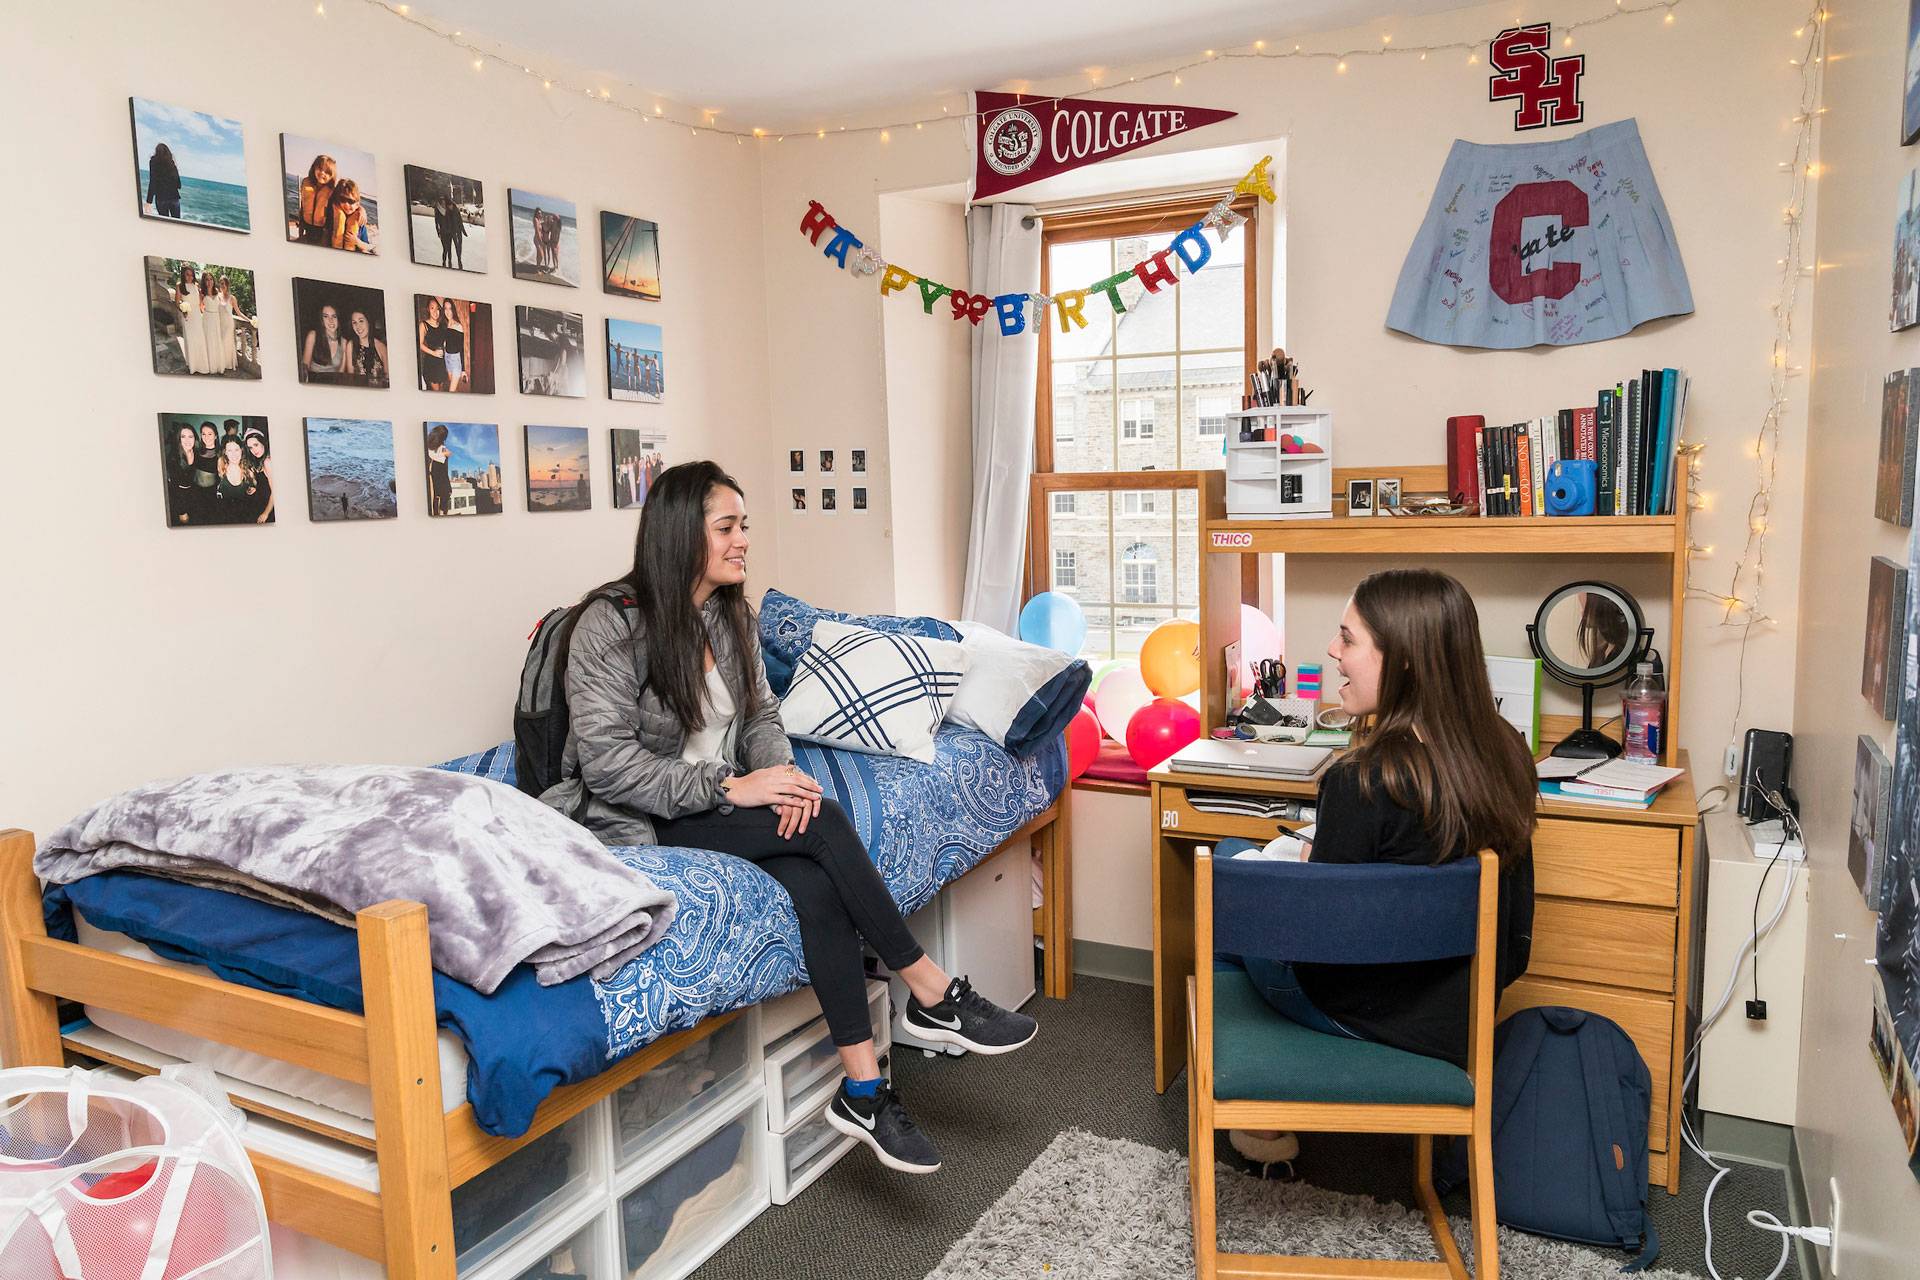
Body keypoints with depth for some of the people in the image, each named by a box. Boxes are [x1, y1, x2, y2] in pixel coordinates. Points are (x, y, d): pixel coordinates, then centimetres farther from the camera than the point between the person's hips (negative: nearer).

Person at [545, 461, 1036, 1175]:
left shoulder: (732, 616, 7)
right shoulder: (612, 625, -15)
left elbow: (760, 717, 12)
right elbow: (607, 762, -19)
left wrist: (781, 773, -11)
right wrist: (730, 789, -24)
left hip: (716, 806, 6)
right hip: (635, 822, -6)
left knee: (815, 885, -26)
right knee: (824, 825, -26)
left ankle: (863, 1091, -20)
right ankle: (933, 995, -13)